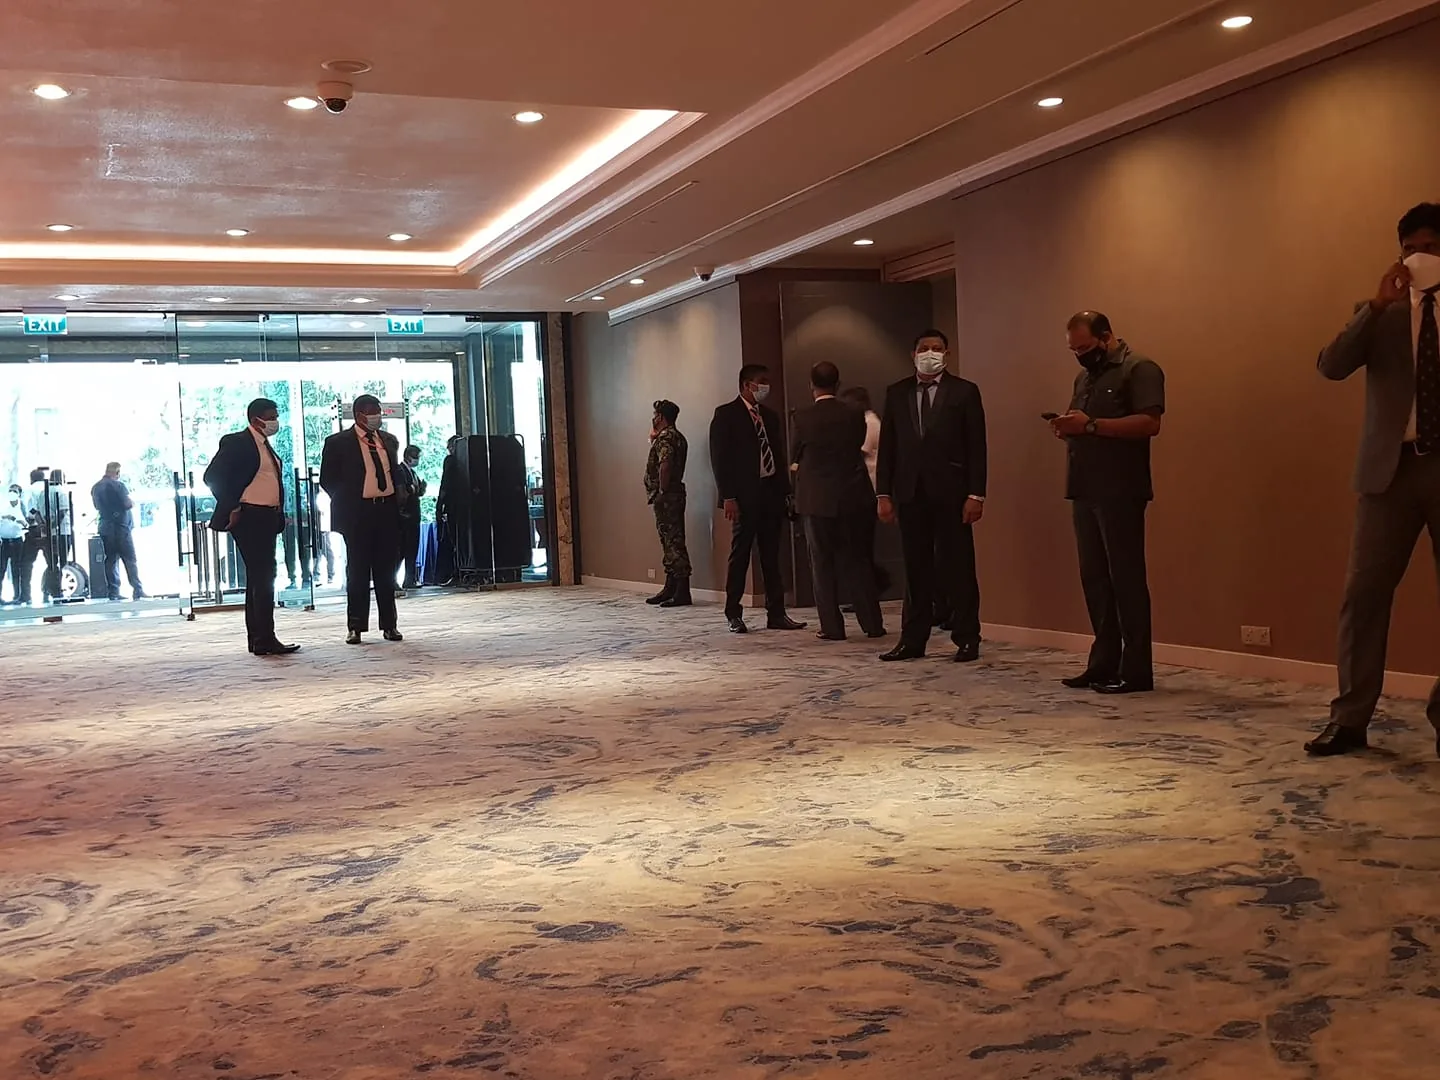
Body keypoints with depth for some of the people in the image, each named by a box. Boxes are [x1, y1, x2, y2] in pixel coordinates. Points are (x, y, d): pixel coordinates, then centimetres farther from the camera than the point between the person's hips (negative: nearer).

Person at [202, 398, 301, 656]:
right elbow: (212, 476, -13)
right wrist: (231, 507, -14)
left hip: (267, 519, 9)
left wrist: (278, 515, 14)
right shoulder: (236, 442, -7)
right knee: (263, 577, -13)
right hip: (248, 518, -9)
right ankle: (265, 639, -13)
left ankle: (256, 638, 18)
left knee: (258, 577, 12)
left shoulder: (266, 445, 19)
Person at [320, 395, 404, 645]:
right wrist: (346, 502, -2)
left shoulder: (388, 440, 14)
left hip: (387, 511, 4)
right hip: (358, 513, -4)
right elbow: (327, 479, 1)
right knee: (358, 571, 0)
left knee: (387, 570, 8)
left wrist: (397, 499, 8)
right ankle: (355, 627, 6)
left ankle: (389, 625, 14)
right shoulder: (338, 443, -1)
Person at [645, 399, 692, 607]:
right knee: (671, 541, 14)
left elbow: (665, 465, -24)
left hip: (666, 496, -11)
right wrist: (653, 437, 21)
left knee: (673, 542, -11)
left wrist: (661, 492, -21)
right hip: (675, 493, 11)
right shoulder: (677, 437, 20)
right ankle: (671, 588, 20)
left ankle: (682, 592, -12)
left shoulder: (665, 437, -12)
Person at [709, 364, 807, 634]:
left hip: (771, 493, 6)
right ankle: (734, 614, 9)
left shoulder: (770, 416, 16)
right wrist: (728, 496, -15)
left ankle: (776, 613, 10)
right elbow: (719, 458, -9)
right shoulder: (726, 414, -4)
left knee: (771, 557, 7)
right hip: (744, 496, -6)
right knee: (740, 555, 1)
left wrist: (784, 490, 10)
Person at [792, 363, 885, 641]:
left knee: (823, 564, 5)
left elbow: (797, 454, 4)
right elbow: (858, 448, 10)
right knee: (857, 561, 10)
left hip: (818, 499, -2)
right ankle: (872, 623, 11)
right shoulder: (855, 416, -2)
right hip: (853, 498, 3)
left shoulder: (803, 418, -9)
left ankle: (832, 627, 5)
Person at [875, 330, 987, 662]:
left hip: (951, 493, -2)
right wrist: (883, 493, 2)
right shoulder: (896, 393, 11)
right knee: (916, 569, 6)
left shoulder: (964, 391, 2)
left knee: (958, 567, 1)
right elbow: (887, 446, 9)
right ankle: (913, 640, 11)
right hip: (910, 493, 3)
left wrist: (976, 494, -9)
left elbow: (976, 447, -2)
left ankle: (967, 639, 8)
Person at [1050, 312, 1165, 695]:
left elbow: (1150, 423, -16)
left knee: (1126, 578, -6)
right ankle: (1103, 663, 13)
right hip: (1084, 490, 8)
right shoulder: (1084, 377, 21)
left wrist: (1091, 425, -20)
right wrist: (1066, 429, 3)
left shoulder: (1139, 369, -5)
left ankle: (1137, 670, -1)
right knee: (1094, 578, 8)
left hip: (1121, 492, -8)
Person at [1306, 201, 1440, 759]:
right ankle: (1349, 718, 3)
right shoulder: (1378, 314, 13)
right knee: (1363, 593, -3)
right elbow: (1332, 366, -6)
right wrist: (1378, 304, -13)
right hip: (1392, 468, 1)